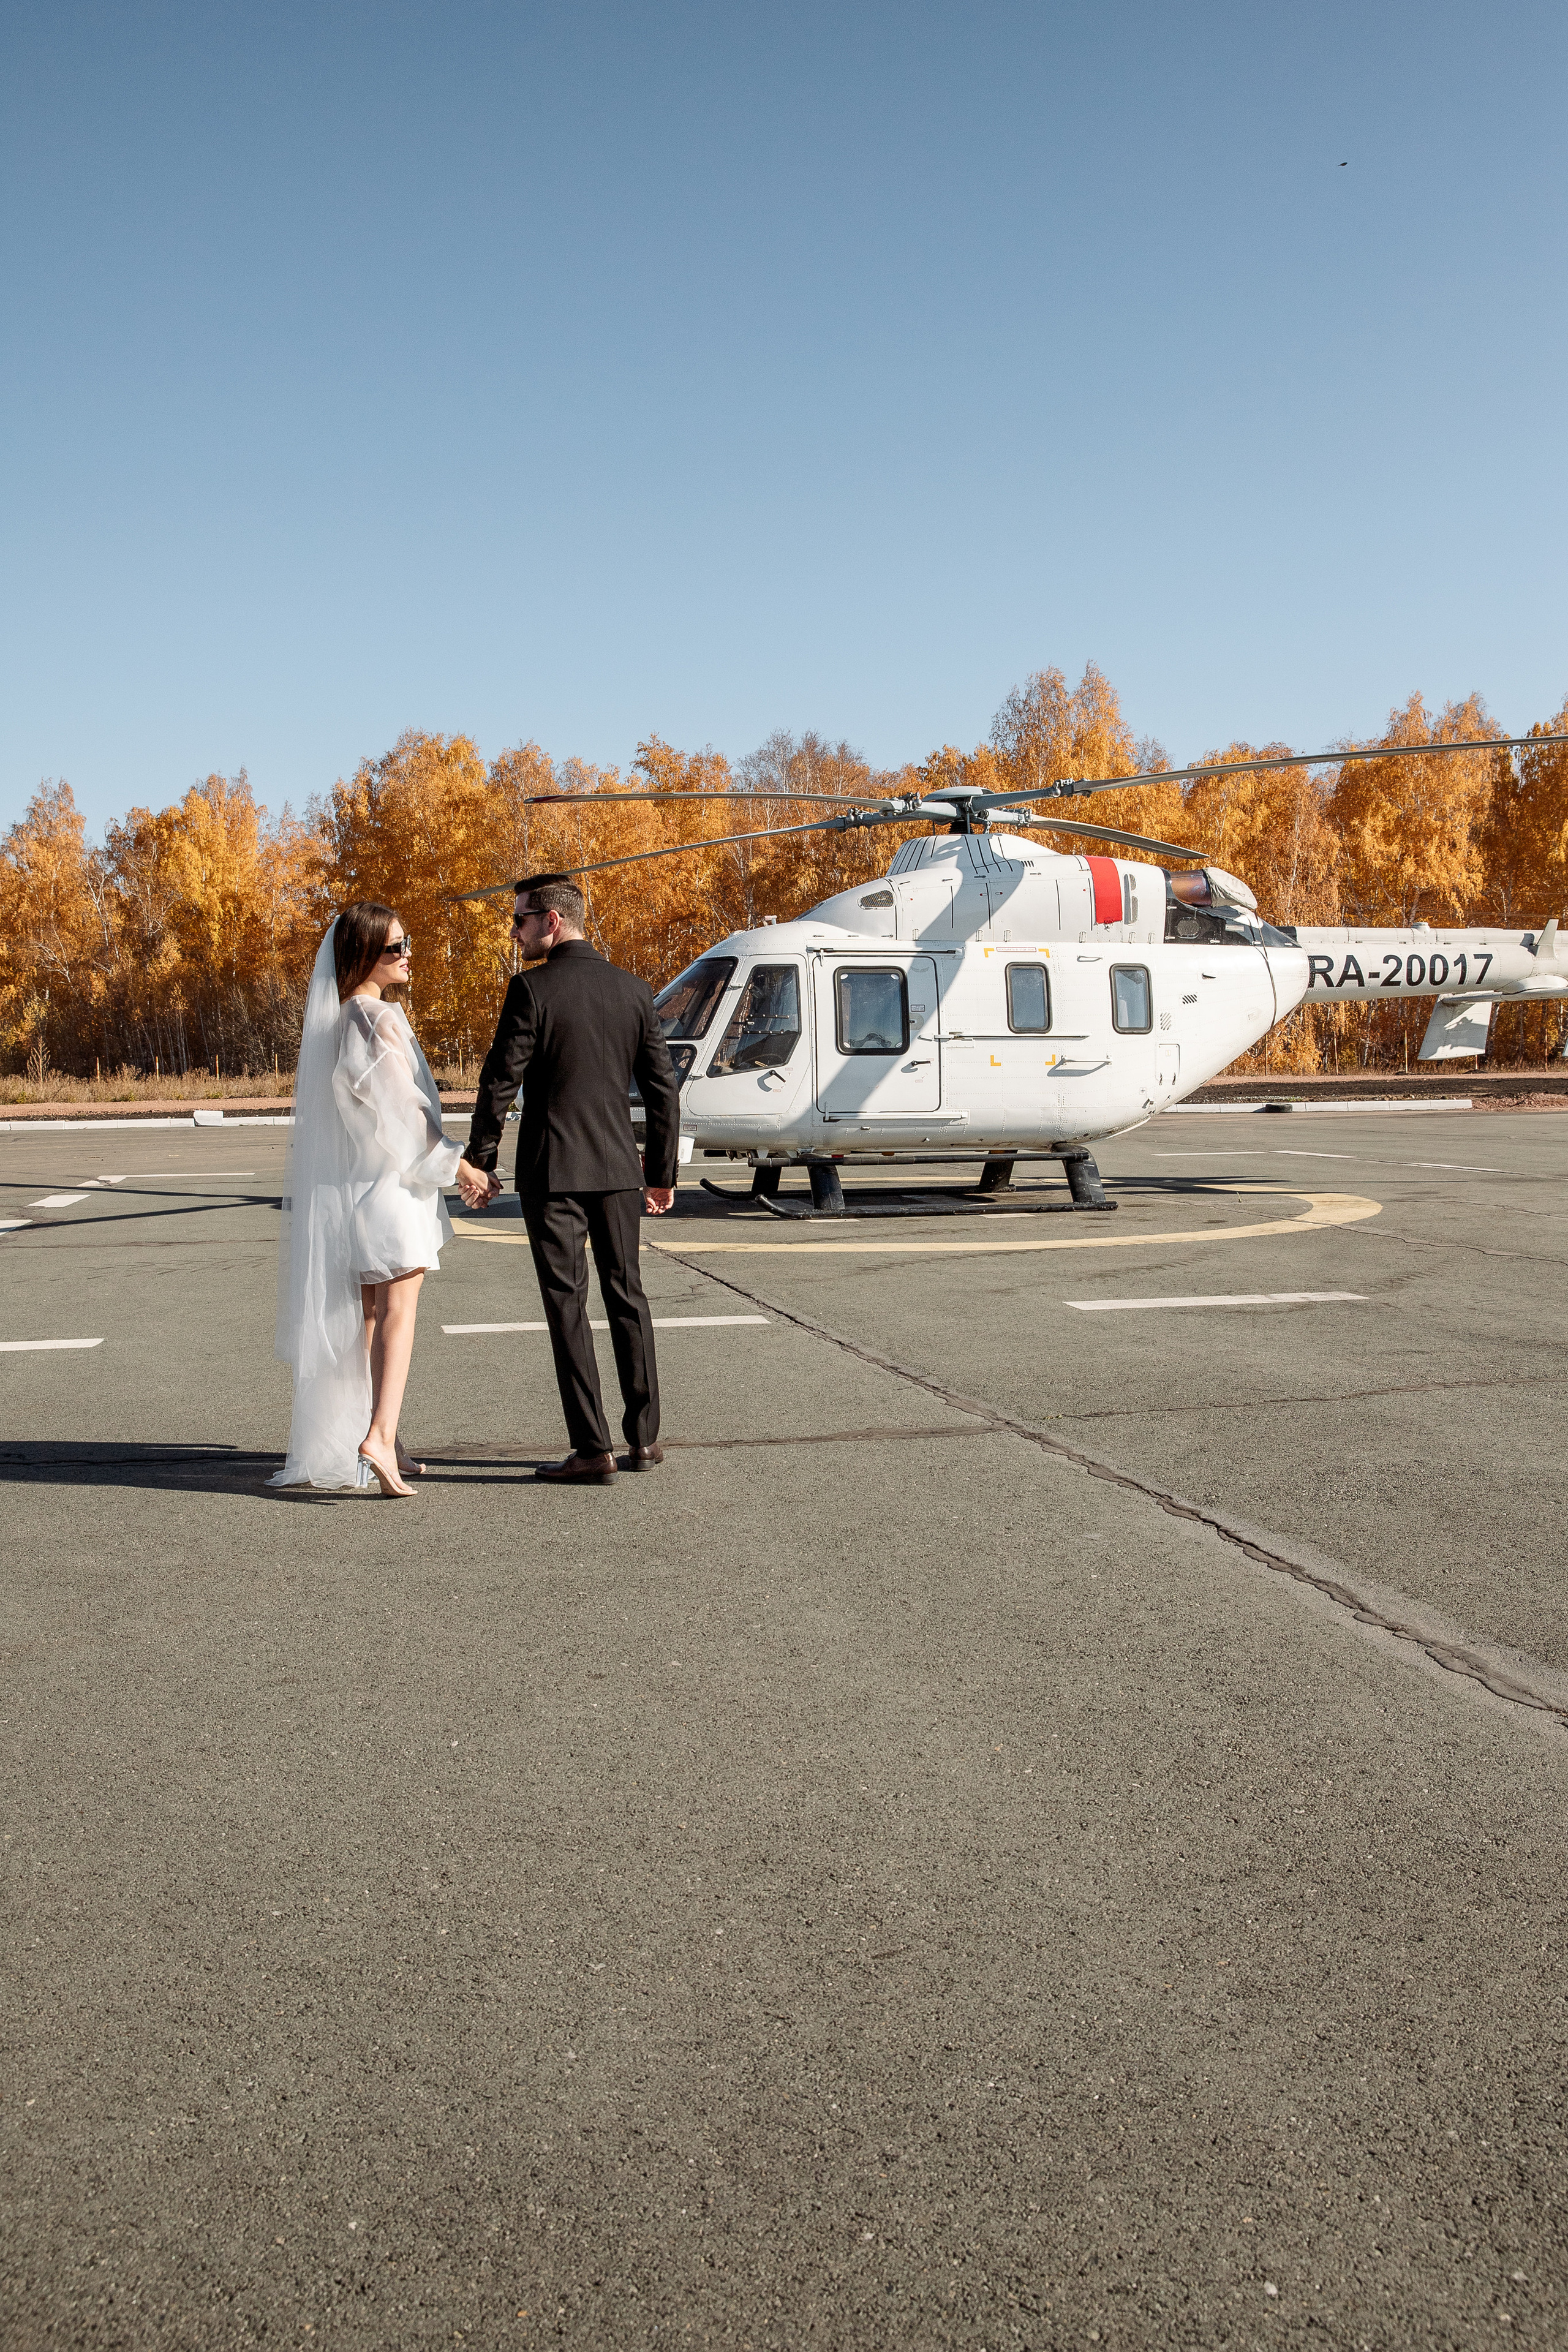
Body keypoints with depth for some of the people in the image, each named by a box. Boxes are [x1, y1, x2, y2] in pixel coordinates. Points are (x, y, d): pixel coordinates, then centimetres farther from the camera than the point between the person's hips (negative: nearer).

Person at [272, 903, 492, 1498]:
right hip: (386, 1181, -9)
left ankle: (369, 1439, 20)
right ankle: (379, 1437, -22)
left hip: (348, 1186, 9)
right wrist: (457, 1165, -9)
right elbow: (401, 1110, -17)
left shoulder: (335, 1017, 13)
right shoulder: (376, 1019, -16)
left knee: (368, 1314, 14)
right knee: (398, 1309, -12)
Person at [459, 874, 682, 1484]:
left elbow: (500, 1083, -11)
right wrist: (662, 1172, 14)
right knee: (626, 1297, 14)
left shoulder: (532, 989, -10)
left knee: (568, 1305, 1)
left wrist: (478, 1161, 0)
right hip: (618, 1169, 5)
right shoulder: (633, 990, 5)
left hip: (552, 1172, -5)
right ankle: (644, 1438, 19)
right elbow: (663, 1089, 7)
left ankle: (593, 1450, 1)